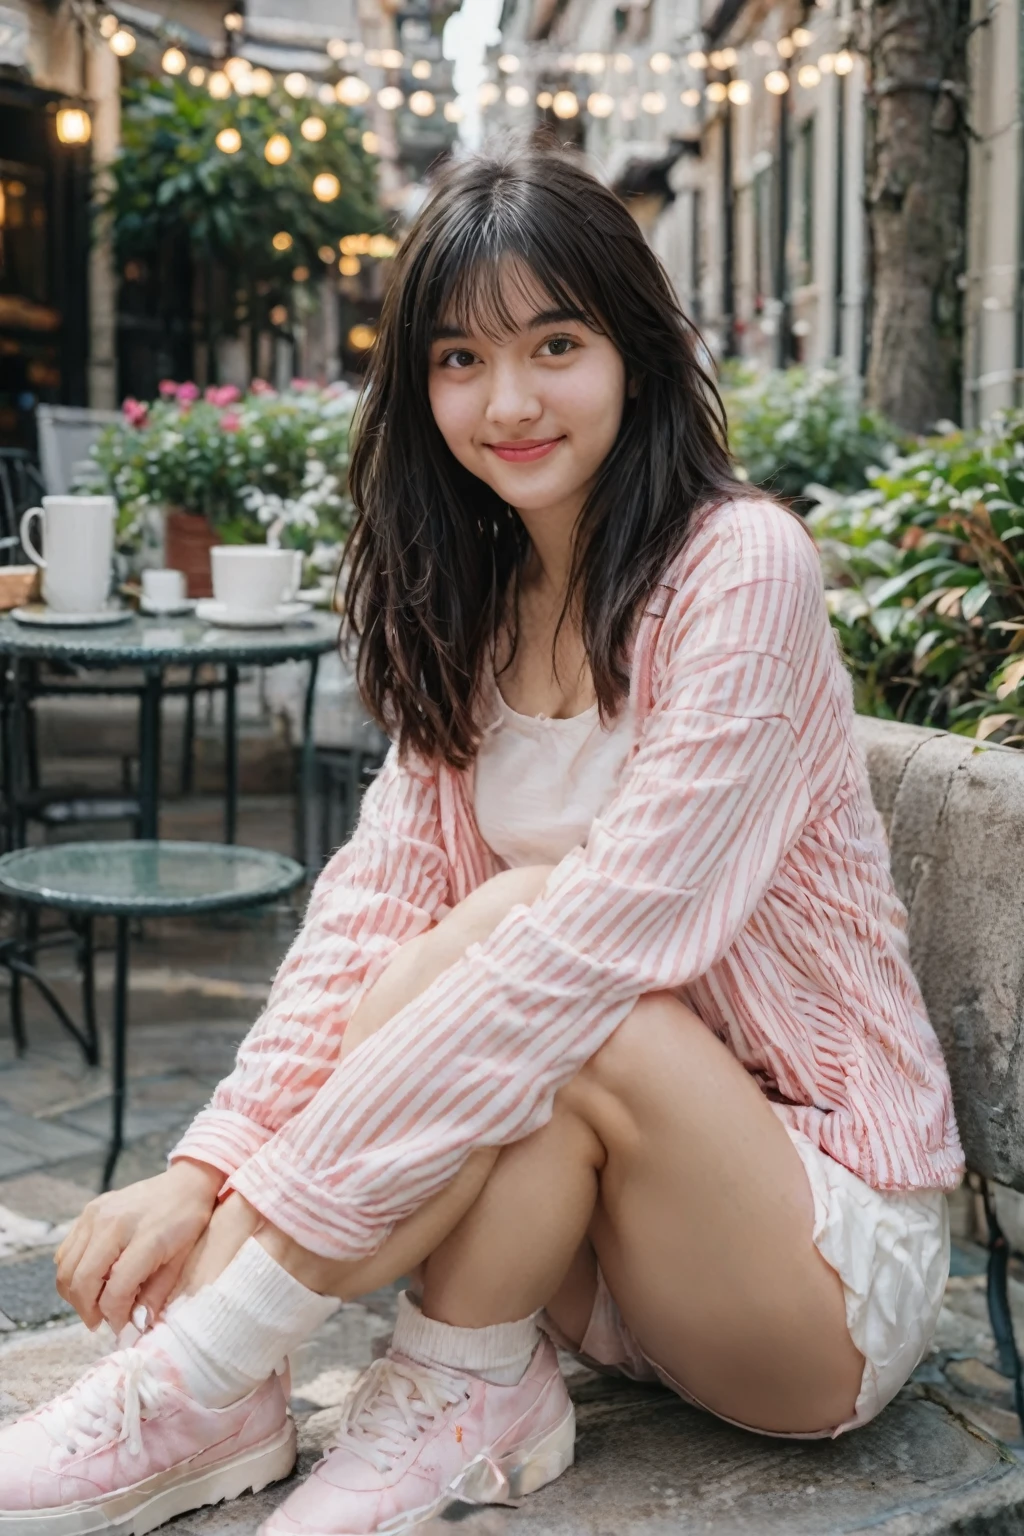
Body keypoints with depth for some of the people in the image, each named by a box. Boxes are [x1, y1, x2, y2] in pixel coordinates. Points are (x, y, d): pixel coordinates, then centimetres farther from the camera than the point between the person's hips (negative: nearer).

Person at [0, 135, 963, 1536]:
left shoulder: (740, 566, -18)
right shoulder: (471, 608, 4)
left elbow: (610, 937, -28)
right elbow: (372, 906, -6)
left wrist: (285, 1202, -29)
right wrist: (207, 1168, -20)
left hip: (835, 1245, -5)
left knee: (537, 971, -30)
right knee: (497, 938, -24)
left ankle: (196, 1390, -17)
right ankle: (469, 1401, -14)